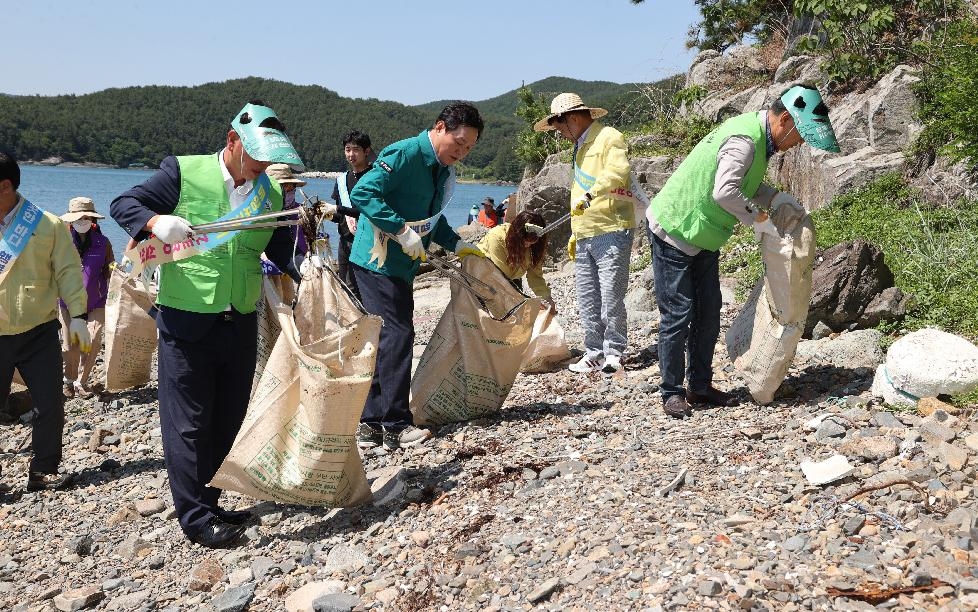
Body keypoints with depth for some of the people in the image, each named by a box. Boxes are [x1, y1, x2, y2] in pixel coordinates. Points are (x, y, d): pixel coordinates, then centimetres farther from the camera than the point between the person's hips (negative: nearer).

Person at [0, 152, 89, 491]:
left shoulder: (47, 225, -4)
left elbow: (68, 271, -1)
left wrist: (77, 315, -6)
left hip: (39, 334, -1)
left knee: (50, 404, 2)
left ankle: (42, 470, 18)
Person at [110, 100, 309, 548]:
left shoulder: (271, 194, 5)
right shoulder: (183, 172, -7)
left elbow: (284, 254, 7)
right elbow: (123, 205, -5)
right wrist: (156, 221, -25)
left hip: (241, 324, 5)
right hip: (186, 322, -5)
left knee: (228, 420, 13)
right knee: (188, 423, 2)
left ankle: (209, 503, 29)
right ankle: (195, 517, 13)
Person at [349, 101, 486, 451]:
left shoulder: (444, 172, 13)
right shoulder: (404, 155, -16)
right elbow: (362, 193, -24)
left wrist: (457, 244, 11)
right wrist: (402, 231, -27)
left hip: (402, 265, 10)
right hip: (378, 261, -10)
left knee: (386, 340, 11)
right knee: (396, 336, -11)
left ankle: (370, 423, 18)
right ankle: (396, 426, -6)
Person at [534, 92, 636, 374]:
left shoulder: (608, 137, -3)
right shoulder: (581, 146, 25)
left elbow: (618, 170, -22)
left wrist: (590, 195, -32)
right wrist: (575, 233, 27)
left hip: (611, 231, -9)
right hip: (585, 235, 9)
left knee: (611, 298, -7)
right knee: (587, 300, 7)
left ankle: (613, 353, 4)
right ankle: (594, 353, 14)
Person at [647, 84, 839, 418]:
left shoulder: (758, 136, 5)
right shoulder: (744, 140, -26)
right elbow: (725, 191, -38)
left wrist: (776, 197, 1)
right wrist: (758, 217, -25)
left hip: (703, 237, 10)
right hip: (674, 231, -10)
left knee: (709, 311, 11)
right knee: (678, 315, -5)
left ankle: (700, 385, 20)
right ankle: (672, 392, 6)